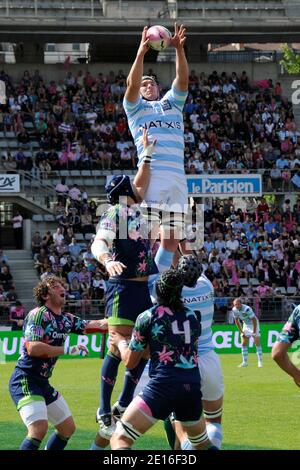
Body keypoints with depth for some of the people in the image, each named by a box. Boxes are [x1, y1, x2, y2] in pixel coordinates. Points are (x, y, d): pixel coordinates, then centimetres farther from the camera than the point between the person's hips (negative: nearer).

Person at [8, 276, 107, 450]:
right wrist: (67, 350, -22)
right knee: (39, 427, -26)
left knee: (68, 428, 14)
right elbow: (32, 348, -23)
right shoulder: (38, 315, -12)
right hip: (25, 381, -10)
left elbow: (94, 325, 10)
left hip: (43, 383, 10)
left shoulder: (66, 319, 12)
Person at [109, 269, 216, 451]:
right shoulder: (193, 316, 15)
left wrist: (120, 341, 34)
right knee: (203, 444, 29)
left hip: (163, 384, -4)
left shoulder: (147, 317, 5)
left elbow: (130, 362, 14)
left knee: (119, 440, -4)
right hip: (193, 386, 4)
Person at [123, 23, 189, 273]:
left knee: (172, 240, 3)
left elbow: (183, 78, 11)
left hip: (178, 178, 4)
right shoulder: (135, 107, 17)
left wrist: (179, 49, -4)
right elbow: (131, 83, -2)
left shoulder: (172, 102, 26)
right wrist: (141, 53, -12)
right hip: (152, 175, -4)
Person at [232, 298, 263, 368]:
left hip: (253, 324, -6)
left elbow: (254, 320, -24)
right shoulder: (234, 310, -13)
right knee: (244, 343, 1)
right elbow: (236, 321, 1)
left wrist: (254, 332, -20)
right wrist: (241, 331, -1)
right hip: (246, 325, 6)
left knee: (257, 343, -9)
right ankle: (245, 362, 7)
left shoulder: (247, 309, -31)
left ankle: (260, 362, -6)